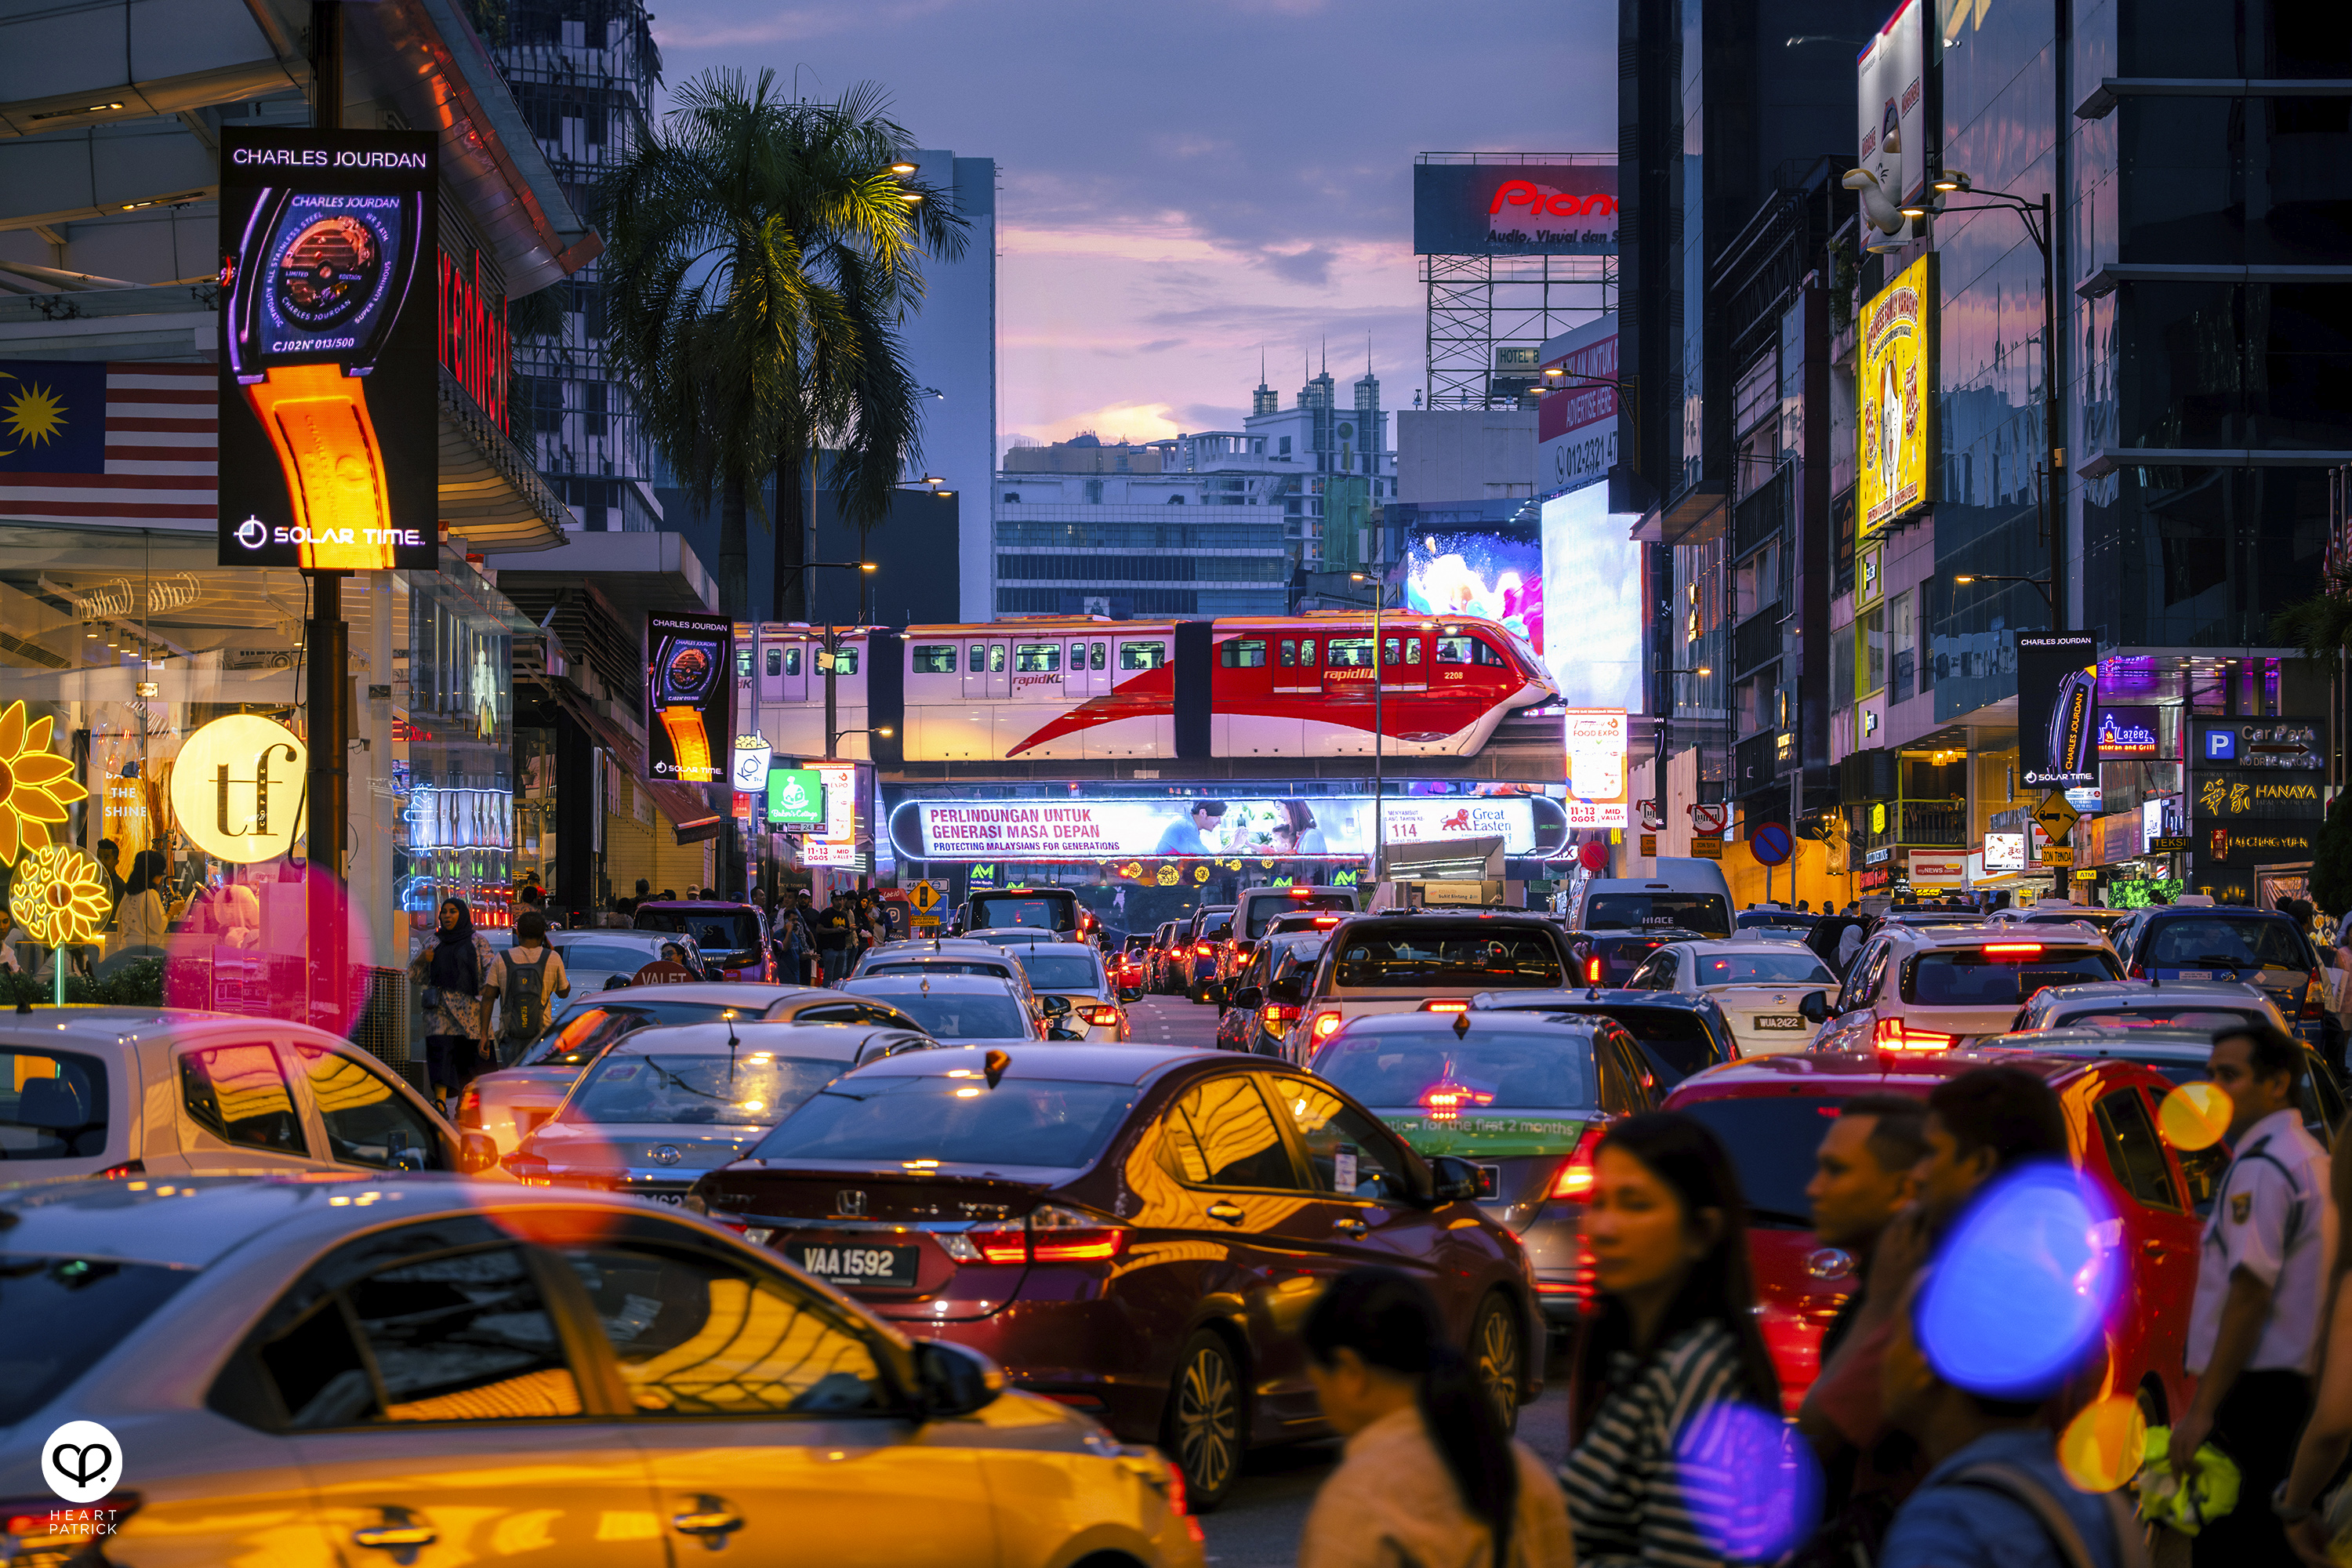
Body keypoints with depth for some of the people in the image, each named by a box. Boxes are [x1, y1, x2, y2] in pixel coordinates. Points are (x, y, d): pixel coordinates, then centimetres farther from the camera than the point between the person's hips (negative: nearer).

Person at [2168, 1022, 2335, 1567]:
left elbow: (2249, 1294, -20)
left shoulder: (2260, 1168, -13)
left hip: (2257, 1394, -10)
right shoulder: (2312, 1158, 18)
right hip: (2303, 1387, 10)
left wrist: (2203, 1411, -21)